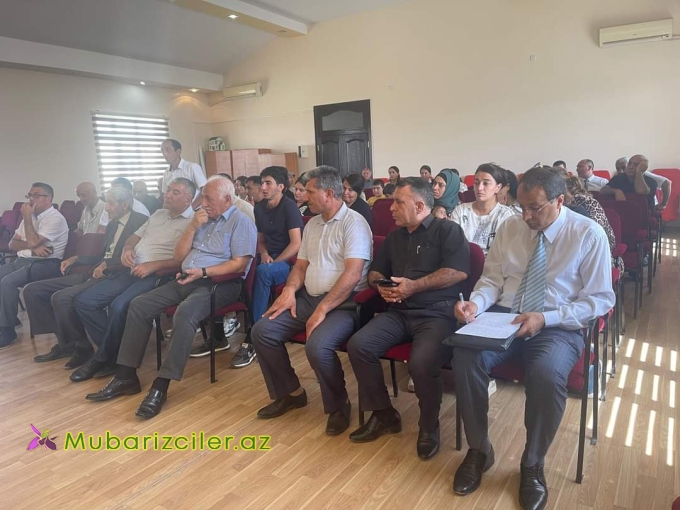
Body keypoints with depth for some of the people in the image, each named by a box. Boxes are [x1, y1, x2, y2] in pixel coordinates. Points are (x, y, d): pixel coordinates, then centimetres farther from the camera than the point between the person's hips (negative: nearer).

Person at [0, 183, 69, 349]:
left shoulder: (55, 218, -11)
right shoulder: (31, 216, 16)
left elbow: (33, 242, -20)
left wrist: (26, 217, -11)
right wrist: (32, 246, -11)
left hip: (45, 264, -9)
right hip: (21, 260, 9)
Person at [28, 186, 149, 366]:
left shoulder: (140, 222, -7)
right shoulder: (112, 224, 21)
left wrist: (107, 266, -19)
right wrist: (76, 259, 15)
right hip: (96, 273, 10)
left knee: (61, 297, -28)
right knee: (33, 290, 4)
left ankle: (81, 347, -6)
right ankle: (65, 341, 8)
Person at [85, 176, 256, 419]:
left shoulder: (241, 222, -3)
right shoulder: (202, 219, 20)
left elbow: (239, 264, -14)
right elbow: (179, 255, 15)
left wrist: (203, 272, -20)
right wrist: (192, 227, 2)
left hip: (219, 283, -8)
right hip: (187, 279, 8)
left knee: (184, 314, -35)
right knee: (139, 305, -6)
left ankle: (161, 385, -28)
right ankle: (126, 376, -3)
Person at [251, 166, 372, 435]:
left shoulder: (353, 222, -11)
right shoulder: (312, 224, 16)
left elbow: (353, 274, -21)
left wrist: (323, 309, -23)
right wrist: (290, 289, -3)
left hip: (342, 304, -8)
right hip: (308, 298, 8)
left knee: (317, 346, -33)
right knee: (262, 331, -5)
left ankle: (339, 406, -3)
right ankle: (290, 393, 13)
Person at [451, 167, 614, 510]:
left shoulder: (589, 234, -5)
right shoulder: (509, 228, 5)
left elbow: (600, 300, -6)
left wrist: (545, 318, -20)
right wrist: (476, 302, -14)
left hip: (558, 326, -3)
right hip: (505, 316, 3)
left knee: (546, 374, -35)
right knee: (465, 357, -25)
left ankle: (533, 465, -5)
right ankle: (478, 450, -1)